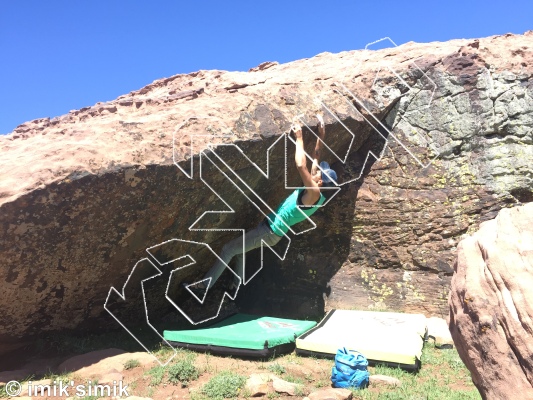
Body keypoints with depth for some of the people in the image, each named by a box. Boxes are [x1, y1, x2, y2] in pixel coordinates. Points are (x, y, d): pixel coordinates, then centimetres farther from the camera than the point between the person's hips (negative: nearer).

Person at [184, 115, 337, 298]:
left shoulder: (314, 193, -24)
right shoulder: (314, 192, 2)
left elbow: (301, 166, -38)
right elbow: (316, 155, 9)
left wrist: (299, 137, -29)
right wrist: (322, 133, 6)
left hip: (271, 232, -10)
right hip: (270, 226, 10)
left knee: (228, 249, -6)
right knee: (240, 249, 26)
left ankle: (203, 286, 4)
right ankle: (236, 286, 40)